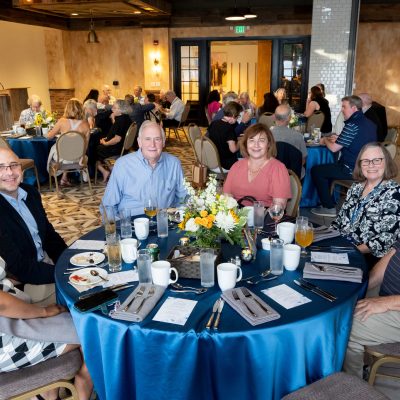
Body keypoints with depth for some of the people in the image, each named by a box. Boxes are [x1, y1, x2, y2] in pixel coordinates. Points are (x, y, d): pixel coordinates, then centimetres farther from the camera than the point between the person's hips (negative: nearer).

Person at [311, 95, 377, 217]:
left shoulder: (352, 125, -20)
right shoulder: (369, 123, 9)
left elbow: (334, 148, -16)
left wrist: (325, 140, 5)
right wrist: (338, 139, 14)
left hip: (352, 170, -10)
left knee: (316, 171, 2)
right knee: (329, 167, 29)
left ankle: (329, 207, 7)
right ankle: (330, 200, 33)